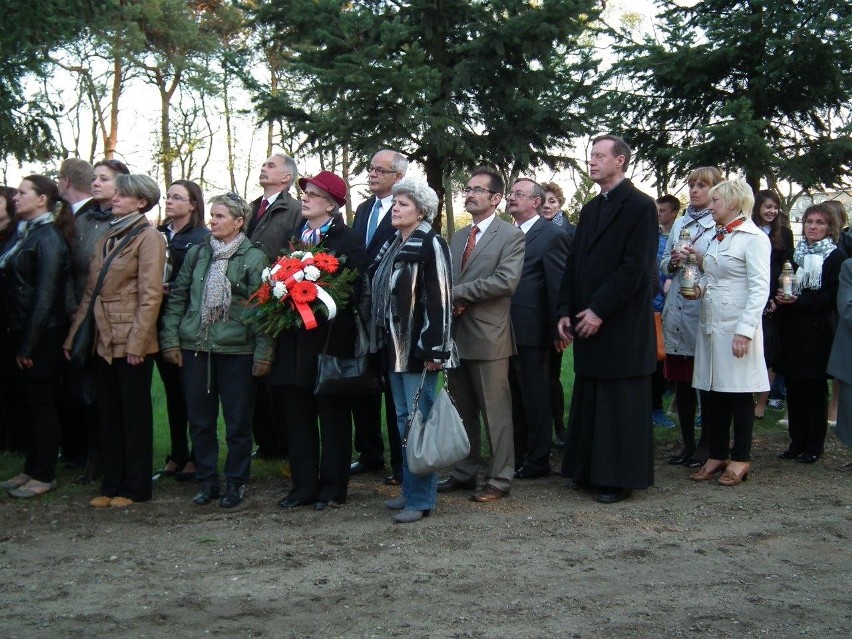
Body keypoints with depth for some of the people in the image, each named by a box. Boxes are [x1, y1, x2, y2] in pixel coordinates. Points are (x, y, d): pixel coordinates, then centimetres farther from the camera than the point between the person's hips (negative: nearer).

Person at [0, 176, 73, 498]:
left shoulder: (48, 238, -14)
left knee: (41, 402, 1)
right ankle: (31, 469, 25)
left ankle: (44, 475, 11)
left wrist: (29, 344, -17)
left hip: (43, 335, -8)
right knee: (29, 402, 15)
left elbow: (45, 295, -18)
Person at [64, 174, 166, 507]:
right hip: (104, 340, 7)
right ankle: (111, 484, 20)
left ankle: (135, 487, 12)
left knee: (135, 414, 3)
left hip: (131, 342, -7)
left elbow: (151, 295, -14)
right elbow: (90, 292, 16)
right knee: (108, 414, 11)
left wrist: (137, 342, -18)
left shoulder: (148, 238, -8)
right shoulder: (105, 238, 15)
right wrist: (74, 334, 12)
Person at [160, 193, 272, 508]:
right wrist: (170, 340, 2)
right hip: (194, 348, 4)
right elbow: (177, 297, 10)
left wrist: (263, 352, -12)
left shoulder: (254, 258, -3)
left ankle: (235, 483, 17)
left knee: (238, 422, 4)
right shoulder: (196, 253, 9)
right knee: (200, 420, 10)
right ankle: (206, 480, 23)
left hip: (237, 351, -4)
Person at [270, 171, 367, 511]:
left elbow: (355, 290, -10)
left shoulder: (348, 240, -4)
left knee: (333, 416, 5)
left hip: (330, 339, -6)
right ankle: (303, 485, 18)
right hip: (295, 339, 6)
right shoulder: (294, 236, 14)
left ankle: (332, 487, 13)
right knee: (297, 415, 9)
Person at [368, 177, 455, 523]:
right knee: (403, 420, 13)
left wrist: (435, 350, -20)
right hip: (394, 347, 9)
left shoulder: (431, 244, -10)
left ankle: (421, 498, 3)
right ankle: (410, 488, 23)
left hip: (417, 348, -9)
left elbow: (439, 299, -16)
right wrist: (381, 343, 15)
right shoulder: (391, 246, 15)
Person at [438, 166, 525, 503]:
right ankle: (464, 472, 24)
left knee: (495, 410, 0)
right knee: (462, 409, 14)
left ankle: (500, 478, 8)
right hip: (455, 333, 7)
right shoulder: (457, 236, 17)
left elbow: (506, 280, -17)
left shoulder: (511, 235, -5)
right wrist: (451, 303, -7)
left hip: (488, 335, -7)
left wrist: (458, 292, -14)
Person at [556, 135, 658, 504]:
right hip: (587, 322, 8)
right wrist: (566, 311, 5)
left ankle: (620, 478, 8)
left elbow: (635, 268, -16)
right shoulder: (590, 210, 16)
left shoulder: (639, 206, -8)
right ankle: (590, 470, 21)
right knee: (588, 401, 12)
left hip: (622, 325, -8)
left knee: (620, 404, 0)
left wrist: (599, 310, -17)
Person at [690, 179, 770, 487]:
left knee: (738, 392, 1)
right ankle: (716, 455, 18)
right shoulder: (717, 237, 15)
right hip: (710, 324, 8)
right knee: (710, 391, 9)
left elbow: (759, 288, -14)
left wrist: (745, 330, -21)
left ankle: (740, 459, 12)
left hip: (736, 326, -7)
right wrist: (699, 286, 2)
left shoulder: (754, 238, -9)